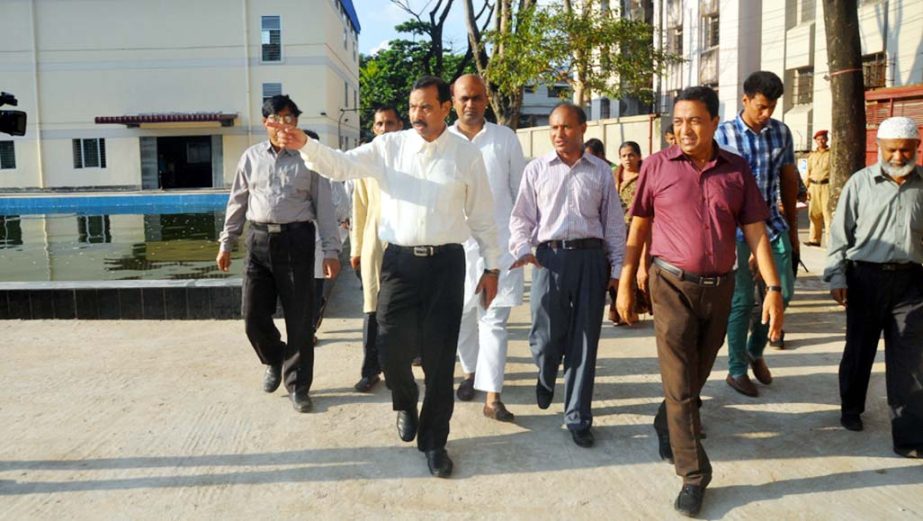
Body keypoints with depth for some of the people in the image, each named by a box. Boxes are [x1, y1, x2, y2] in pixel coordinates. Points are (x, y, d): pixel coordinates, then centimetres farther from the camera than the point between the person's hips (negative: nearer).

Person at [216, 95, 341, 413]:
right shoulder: (251, 157, 10)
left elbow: (323, 206, -1)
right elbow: (237, 202, 14)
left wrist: (331, 250, -7)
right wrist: (226, 243, 12)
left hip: (296, 239, -2)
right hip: (259, 239, 3)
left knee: (298, 318, 1)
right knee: (253, 314, 4)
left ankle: (297, 385, 16)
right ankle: (274, 361, 34)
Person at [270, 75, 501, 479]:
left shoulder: (466, 154, 2)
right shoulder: (390, 146, 4)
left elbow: (482, 215, 6)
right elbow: (341, 165, -4)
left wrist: (492, 266, 6)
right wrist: (305, 145, -23)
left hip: (446, 262, -1)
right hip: (400, 260, 1)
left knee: (440, 355, 3)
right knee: (393, 346, 0)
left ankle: (433, 441, 21)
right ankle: (406, 406, 36)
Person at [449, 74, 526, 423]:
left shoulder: (505, 139, 3)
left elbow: (520, 191, 7)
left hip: (499, 241, -1)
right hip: (456, 242, 2)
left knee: (494, 319, -2)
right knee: (460, 314, 13)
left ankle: (492, 397, 2)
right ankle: (470, 370, 37)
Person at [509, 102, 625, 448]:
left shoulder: (601, 172, 8)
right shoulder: (536, 170, 6)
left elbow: (613, 223, 9)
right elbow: (521, 217, 6)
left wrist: (618, 267, 5)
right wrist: (523, 250, -11)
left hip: (590, 257, 1)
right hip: (549, 256, -1)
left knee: (584, 340, 4)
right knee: (546, 337, 0)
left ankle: (578, 417, 17)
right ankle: (546, 379, 37)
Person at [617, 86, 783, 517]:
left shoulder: (737, 170, 1)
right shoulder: (657, 165, -4)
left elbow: (755, 232, 2)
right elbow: (639, 227, 1)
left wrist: (773, 288, -5)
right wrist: (625, 284, 0)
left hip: (720, 287, 3)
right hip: (673, 285, -3)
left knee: (697, 374, 18)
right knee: (679, 382, -3)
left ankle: (666, 425, 45)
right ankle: (694, 474, 8)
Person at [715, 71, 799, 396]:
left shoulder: (781, 132, 5)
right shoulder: (724, 135, -8)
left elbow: (788, 180, 12)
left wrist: (793, 228, 15)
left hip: (774, 224, 4)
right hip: (738, 228, -4)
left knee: (782, 292, 6)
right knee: (742, 300, 1)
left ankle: (755, 351, 31)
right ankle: (736, 370, 18)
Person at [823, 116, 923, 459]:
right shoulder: (861, 183, -1)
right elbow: (840, 232, 1)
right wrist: (836, 277, -3)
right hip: (866, 276, 0)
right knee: (859, 347, 14)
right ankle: (851, 407, 35)